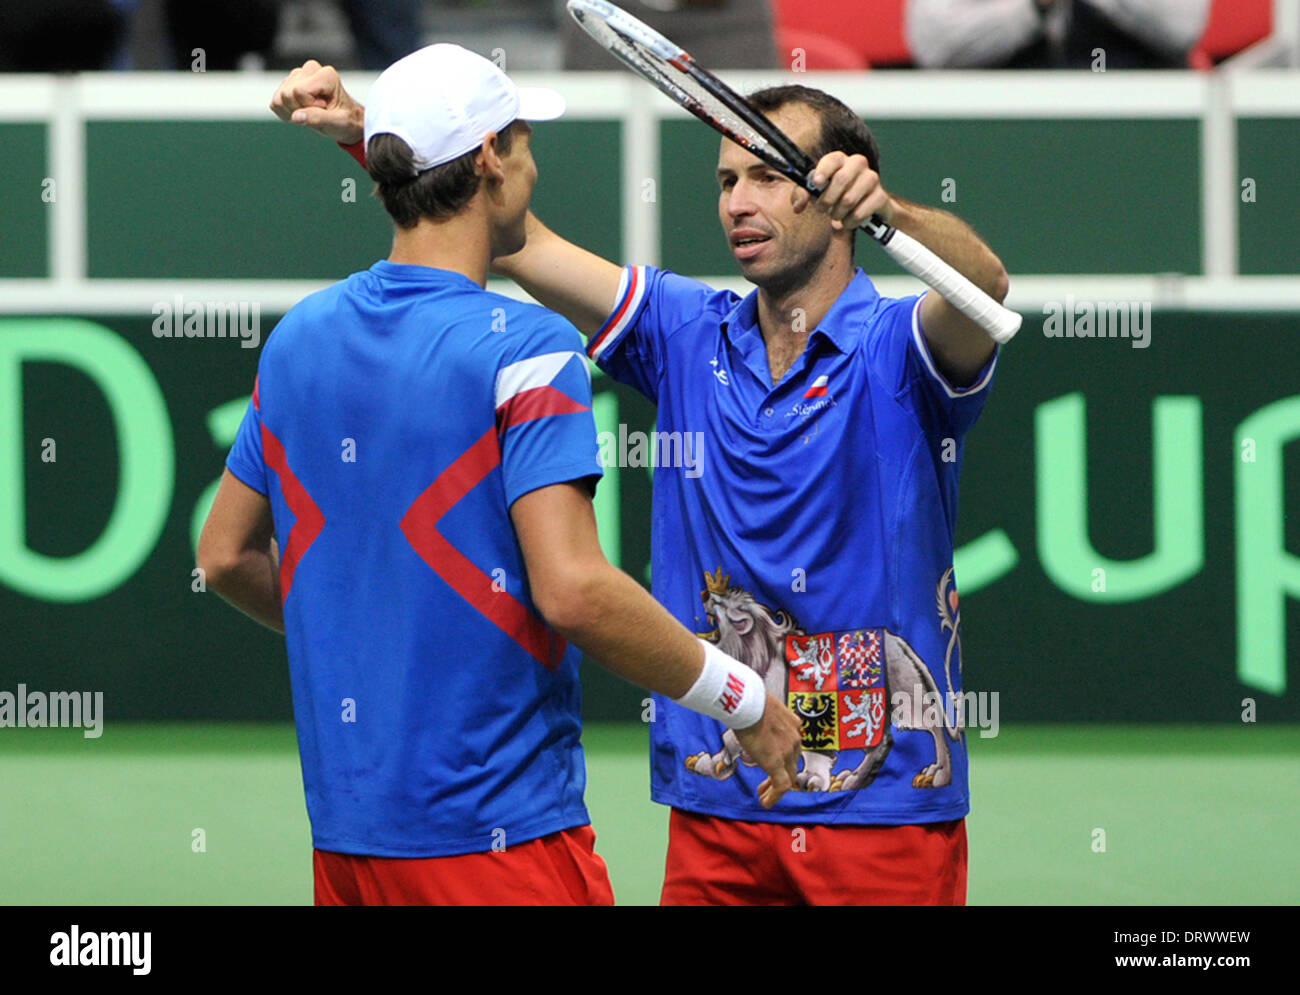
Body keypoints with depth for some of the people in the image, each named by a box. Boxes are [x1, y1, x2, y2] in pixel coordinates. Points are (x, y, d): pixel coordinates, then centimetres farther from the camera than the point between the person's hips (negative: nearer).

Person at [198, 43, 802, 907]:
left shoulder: (298, 339, 8)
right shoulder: (525, 348, -14)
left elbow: (227, 557, 17)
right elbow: (571, 589, -22)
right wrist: (746, 703, -11)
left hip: (343, 828, 7)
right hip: (496, 828, -7)